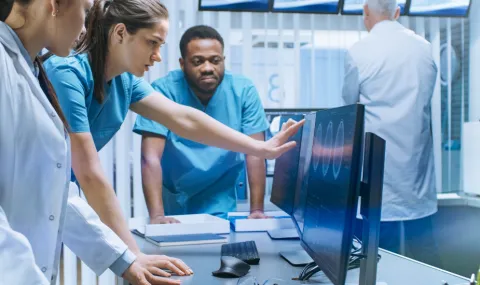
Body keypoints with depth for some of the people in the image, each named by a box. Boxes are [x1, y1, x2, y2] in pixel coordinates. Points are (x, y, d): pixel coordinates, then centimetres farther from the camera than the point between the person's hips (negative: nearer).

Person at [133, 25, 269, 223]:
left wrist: (256, 210, -19)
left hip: (220, 204, -1)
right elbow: (151, 158, -23)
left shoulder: (244, 91, -12)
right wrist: (156, 215, -32)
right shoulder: (164, 91, -18)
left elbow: (255, 154, -12)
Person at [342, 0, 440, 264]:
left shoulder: (359, 52, -8)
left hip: (379, 158, -4)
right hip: (418, 158, 4)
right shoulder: (424, 47, 6)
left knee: (383, 256, 4)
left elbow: (350, 104, 4)